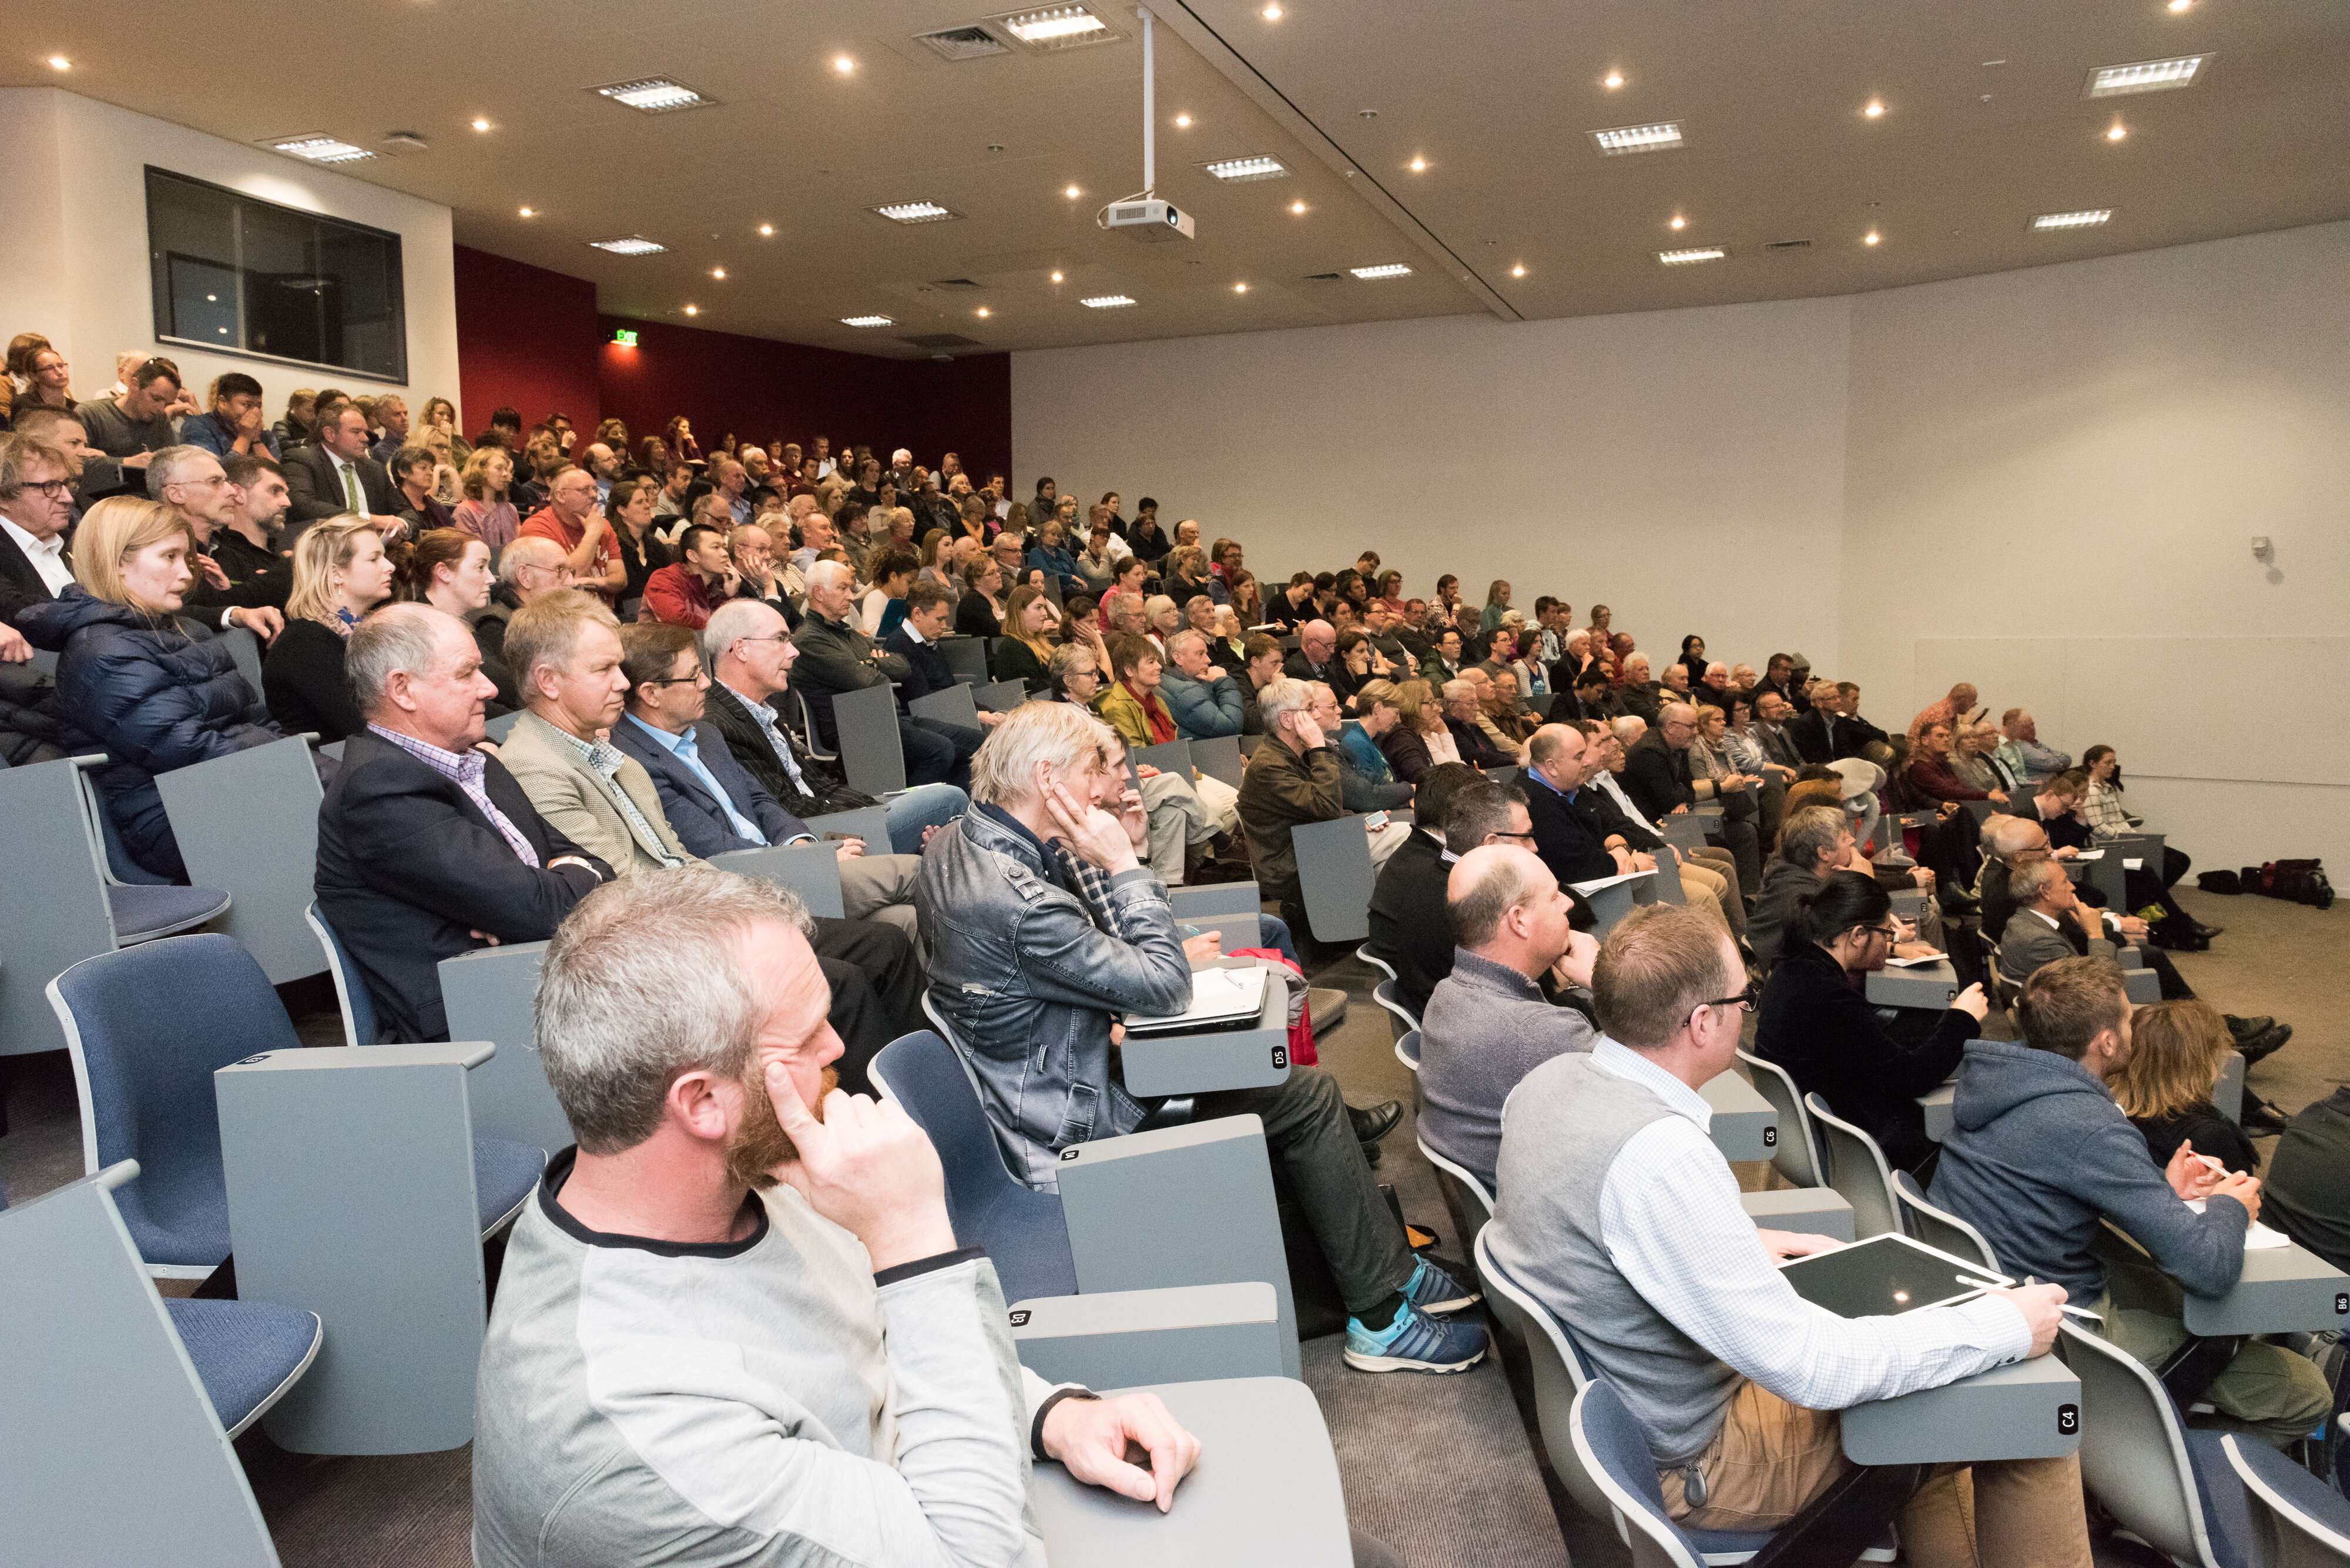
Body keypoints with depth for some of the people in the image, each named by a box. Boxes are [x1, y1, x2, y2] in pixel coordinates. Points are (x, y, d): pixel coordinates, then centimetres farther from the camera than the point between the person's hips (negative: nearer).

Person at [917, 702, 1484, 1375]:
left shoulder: (956, 847, 0)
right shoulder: (1014, 901, -31)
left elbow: (1085, 942, 11)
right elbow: (1165, 989, -25)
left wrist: (1117, 853, -4)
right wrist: (1123, 864, -19)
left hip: (1032, 1088, 10)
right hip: (1074, 1134, -10)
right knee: (1309, 1097, -2)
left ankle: (1386, 1262, 26)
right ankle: (1381, 1315, 13)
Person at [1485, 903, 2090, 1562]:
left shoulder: (1552, 1079, -7)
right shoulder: (1659, 1156, -34)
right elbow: (1810, 1370, -29)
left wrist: (1742, 1246, 9)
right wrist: (2006, 1327, -19)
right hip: (1687, 1460, -9)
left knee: (1910, 1298, 23)